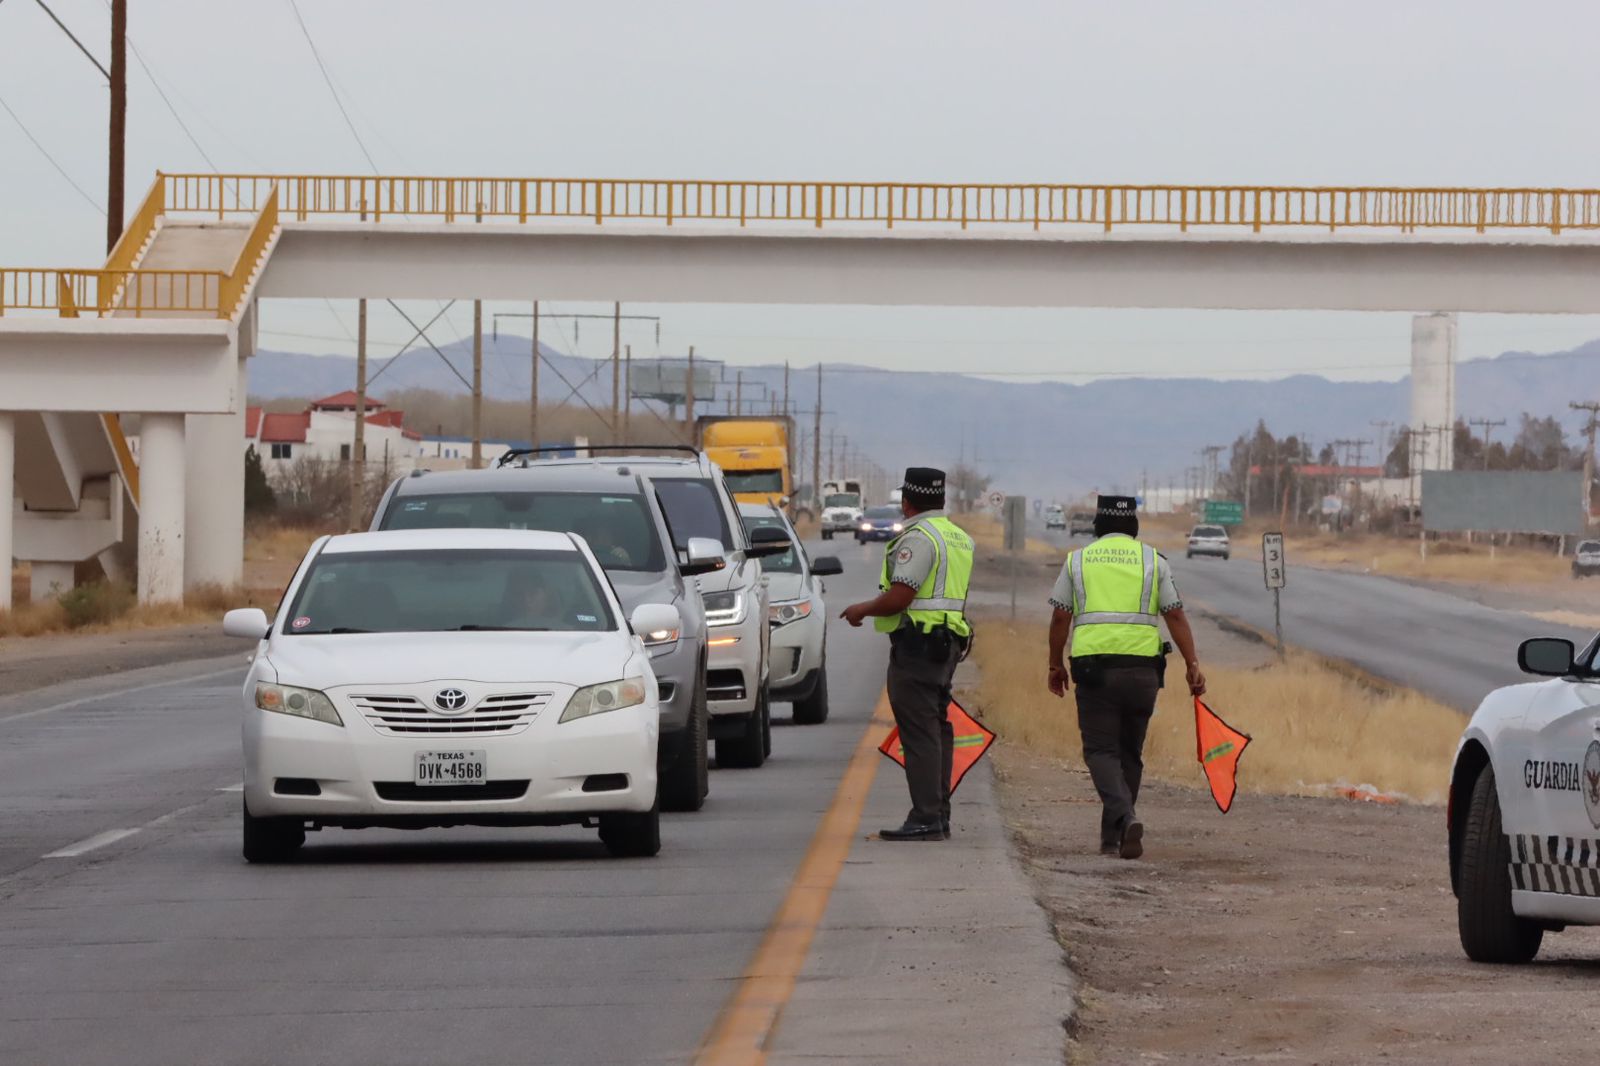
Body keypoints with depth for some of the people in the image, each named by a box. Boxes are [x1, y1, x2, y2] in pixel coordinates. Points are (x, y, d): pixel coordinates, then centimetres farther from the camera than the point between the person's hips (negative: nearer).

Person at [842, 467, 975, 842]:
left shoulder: (918, 538, -15)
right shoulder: (959, 538, 16)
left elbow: (899, 598, -19)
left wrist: (861, 610, -2)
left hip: (917, 645, -10)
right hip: (948, 642, 10)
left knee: (919, 732, -10)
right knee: (937, 729, 14)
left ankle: (926, 818, -13)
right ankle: (939, 815, 17)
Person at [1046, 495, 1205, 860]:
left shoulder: (1078, 560, 9)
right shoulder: (1152, 560, 9)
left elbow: (1060, 617, 8)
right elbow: (1175, 615, 3)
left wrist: (1055, 665, 17)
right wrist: (1192, 664, 4)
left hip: (1094, 666, -1)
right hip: (1143, 666, 1)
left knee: (1101, 749, -2)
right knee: (1129, 751, 13)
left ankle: (1125, 817, -26)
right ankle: (1112, 836, 16)